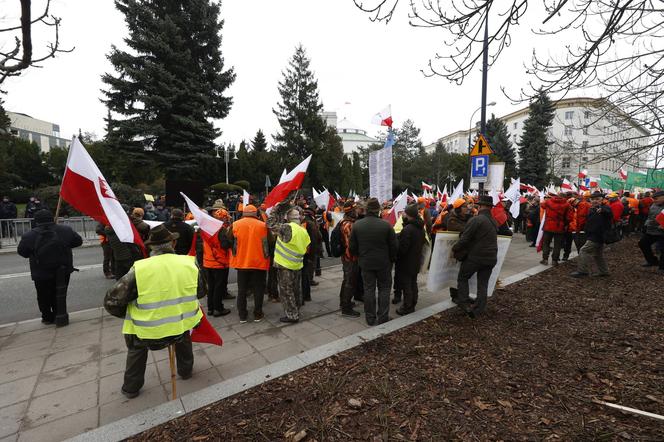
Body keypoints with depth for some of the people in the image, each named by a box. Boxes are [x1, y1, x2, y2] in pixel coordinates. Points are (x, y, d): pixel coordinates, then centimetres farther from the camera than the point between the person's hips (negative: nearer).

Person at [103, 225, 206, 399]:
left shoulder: (139, 269, -16)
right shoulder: (190, 263, -10)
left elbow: (111, 301, -9)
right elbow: (201, 292, 4)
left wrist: (131, 315, 10)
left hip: (149, 335, -1)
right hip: (184, 330, 2)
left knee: (135, 340, 32)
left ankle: (131, 387, 41)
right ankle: (185, 370, 48)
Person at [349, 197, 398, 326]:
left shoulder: (357, 225, -8)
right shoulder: (386, 225, -15)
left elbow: (352, 247, -1)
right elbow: (393, 246, -8)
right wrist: (392, 259, 9)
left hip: (365, 263, 2)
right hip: (383, 263, -2)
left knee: (368, 289, 12)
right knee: (384, 289, 13)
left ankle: (370, 318, 21)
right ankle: (383, 317, 18)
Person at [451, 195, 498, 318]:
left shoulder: (476, 220, -16)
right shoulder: (493, 221, 9)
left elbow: (464, 239, -17)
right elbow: (487, 238, 16)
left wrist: (454, 249, -3)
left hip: (475, 257, -6)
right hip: (491, 258, 7)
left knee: (462, 278, 12)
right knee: (483, 284, 12)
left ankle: (465, 304, 11)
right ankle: (477, 310, 18)